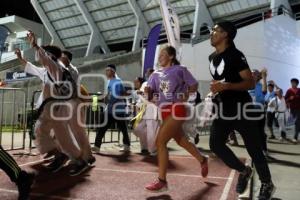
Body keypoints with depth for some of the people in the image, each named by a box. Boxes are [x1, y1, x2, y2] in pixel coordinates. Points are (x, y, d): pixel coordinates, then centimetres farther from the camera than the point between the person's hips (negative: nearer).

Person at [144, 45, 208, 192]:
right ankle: (202, 160, 43)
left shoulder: (180, 70, -1)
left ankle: (162, 181, -4)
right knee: (182, 141, 18)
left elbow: (194, 85, 6)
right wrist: (147, 91, -14)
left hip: (176, 110, -6)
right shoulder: (156, 74, 12)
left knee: (160, 142, -13)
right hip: (165, 111, 7)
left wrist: (186, 94, -11)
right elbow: (150, 96, 7)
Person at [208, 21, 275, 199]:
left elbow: (251, 83, -18)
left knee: (254, 148, 2)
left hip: (241, 108, -7)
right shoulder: (212, 57, 11)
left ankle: (267, 184, 25)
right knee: (215, 143, 1)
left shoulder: (235, 55, -13)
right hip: (223, 109, 7)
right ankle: (244, 171, 21)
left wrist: (226, 86, -30)